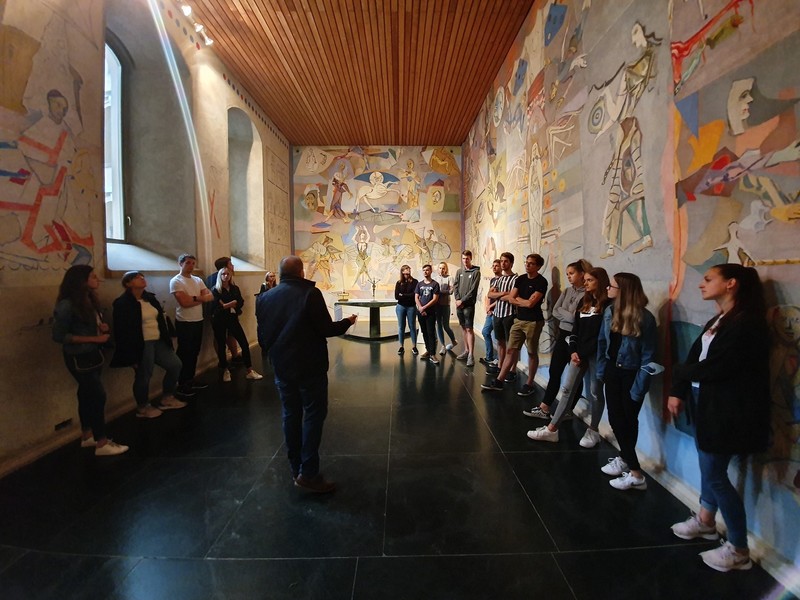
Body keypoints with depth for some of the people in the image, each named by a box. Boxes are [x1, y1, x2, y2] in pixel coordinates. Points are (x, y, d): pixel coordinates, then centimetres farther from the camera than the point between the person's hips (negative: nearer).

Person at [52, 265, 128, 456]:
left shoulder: (89, 300, 5)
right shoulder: (67, 305, -20)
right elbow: (59, 336, -19)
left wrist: (101, 327, -2)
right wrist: (94, 339, -19)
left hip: (92, 354, 8)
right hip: (79, 358, -8)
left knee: (87, 395, 17)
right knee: (98, 396, -6)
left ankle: (87, 437, 29)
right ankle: (102, 444, 3)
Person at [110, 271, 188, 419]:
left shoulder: (150, 298, 11)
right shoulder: (123, 303, -12)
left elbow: (160, 319, 18)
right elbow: (122, 330, -15)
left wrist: (167, 339, 15)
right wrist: (132, 353, -17)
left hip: (158, 341, 8)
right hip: (141, 345, -8)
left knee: (175, 365, 10)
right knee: (143, 376, 2)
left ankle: (167, 398, 26)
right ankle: (143, 408, 23)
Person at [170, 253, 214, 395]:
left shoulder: (198, 280, 10)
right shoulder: (175, 281, -10)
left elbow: (210, 297, 0)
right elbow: (184, 302, -21)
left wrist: (194, 298, -14)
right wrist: (200, 298, -9)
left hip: (198, 321, 7)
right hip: (184, 323, -6)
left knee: (194, 352, 15)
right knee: (184, 354, 2)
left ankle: (190, 380, 27)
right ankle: (182, 384, 14)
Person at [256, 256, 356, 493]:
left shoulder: (265, 298, 4)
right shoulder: (310, 293, -14)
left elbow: (262, 337, 7)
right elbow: (325, 329, -15)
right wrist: (347, 322, 3)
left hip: (282, 367, 6)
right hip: (309, 366, -6)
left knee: (291, 414, 14)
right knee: (313, 414, 2)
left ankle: (296, 468, 23)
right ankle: (308, 473, 0)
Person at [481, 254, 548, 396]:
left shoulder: (541, 282, -11)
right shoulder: (520, 279, 9)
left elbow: (531, 303, -18)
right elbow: (511, 299, 4)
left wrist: (518, 299, -2)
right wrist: (525, 302, -9)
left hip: (533, 321, -6)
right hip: (519, 320, 6)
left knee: (532, 353, 6)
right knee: (511, 350, 6)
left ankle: (529, 384, 17)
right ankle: (499, 381, 9)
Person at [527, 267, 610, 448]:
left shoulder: (607, 305, -9)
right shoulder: (584, 302, 13)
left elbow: (602, 335, -14)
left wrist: (583, 353, -12)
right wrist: (574, 351, -1)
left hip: (596, 355, -6)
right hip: (579, 353, 6)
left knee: (595, 392, 6)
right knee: (567, 388, 3)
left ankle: (593, 431, 22)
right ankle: (551, 429, 5)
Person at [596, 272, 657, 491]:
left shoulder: (644, 317, -19)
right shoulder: (609, 312, -2)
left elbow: (648, 355, -16)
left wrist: (639, 386, -17)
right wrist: (601, 370, 5)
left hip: (632, 375, -5)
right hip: (613, 371, 5)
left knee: (629, 421, 6)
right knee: (616, 418, 7)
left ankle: (633, 472, 23)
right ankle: (630, 464, 22)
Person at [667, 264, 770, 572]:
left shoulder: (747, 323, -19)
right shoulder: (717, 321, 11)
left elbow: (714, 368, -23)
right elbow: (694, 356, 7)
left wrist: (679, 372, -6)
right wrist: (678, 392, -3)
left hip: (727, 410, -8)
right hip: (707, 403, 9)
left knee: (715, 475, 0)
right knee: (709, 467, 20)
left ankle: (739, 550, 16)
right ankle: (706, 520, 39)